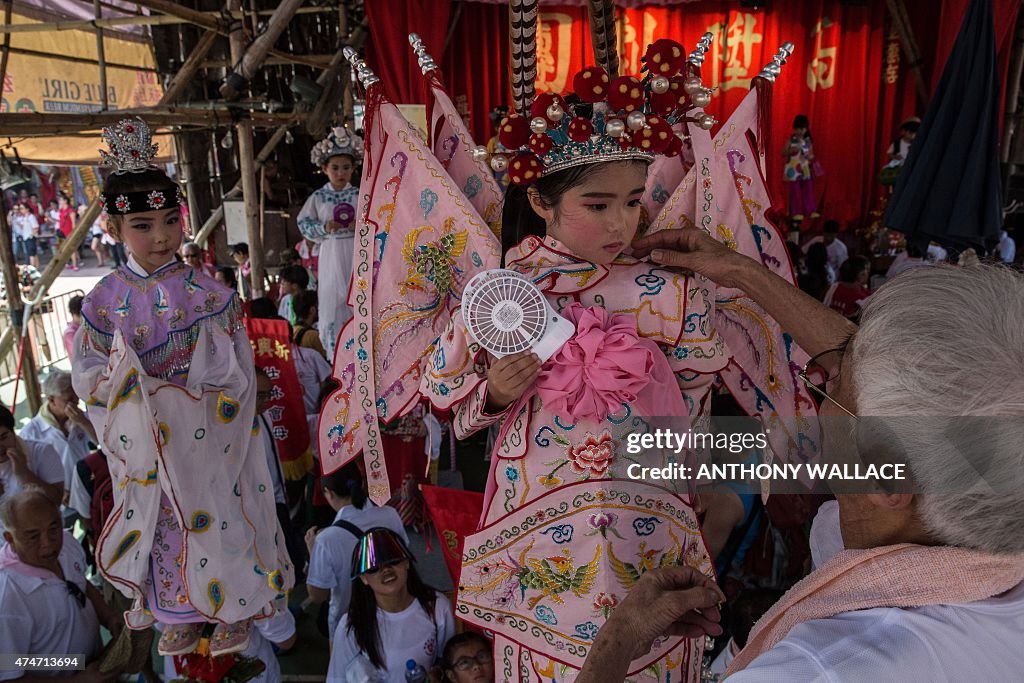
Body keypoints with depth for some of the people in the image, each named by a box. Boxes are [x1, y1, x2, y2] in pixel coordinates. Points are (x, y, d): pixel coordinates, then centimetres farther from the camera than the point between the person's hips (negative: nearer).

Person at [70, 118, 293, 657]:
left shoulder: (207, 294, -13)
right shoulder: (105, 301, -6)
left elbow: (232, 374, -14)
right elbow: (90, 377, -4)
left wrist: (160, 394, -19)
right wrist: (137, 390, -19)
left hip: (207, 443, -2)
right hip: (146, 449, 2)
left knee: (219, 523, 10)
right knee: (164, 531, 17)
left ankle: (235, 609, 33)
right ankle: (179, 613, 39)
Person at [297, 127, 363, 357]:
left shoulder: (360, 196, 3)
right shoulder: (318, 198, 2)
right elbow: (304, 224, 3)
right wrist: (324, 228, -14)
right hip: (332, 258, 0)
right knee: (333, 305, 2)